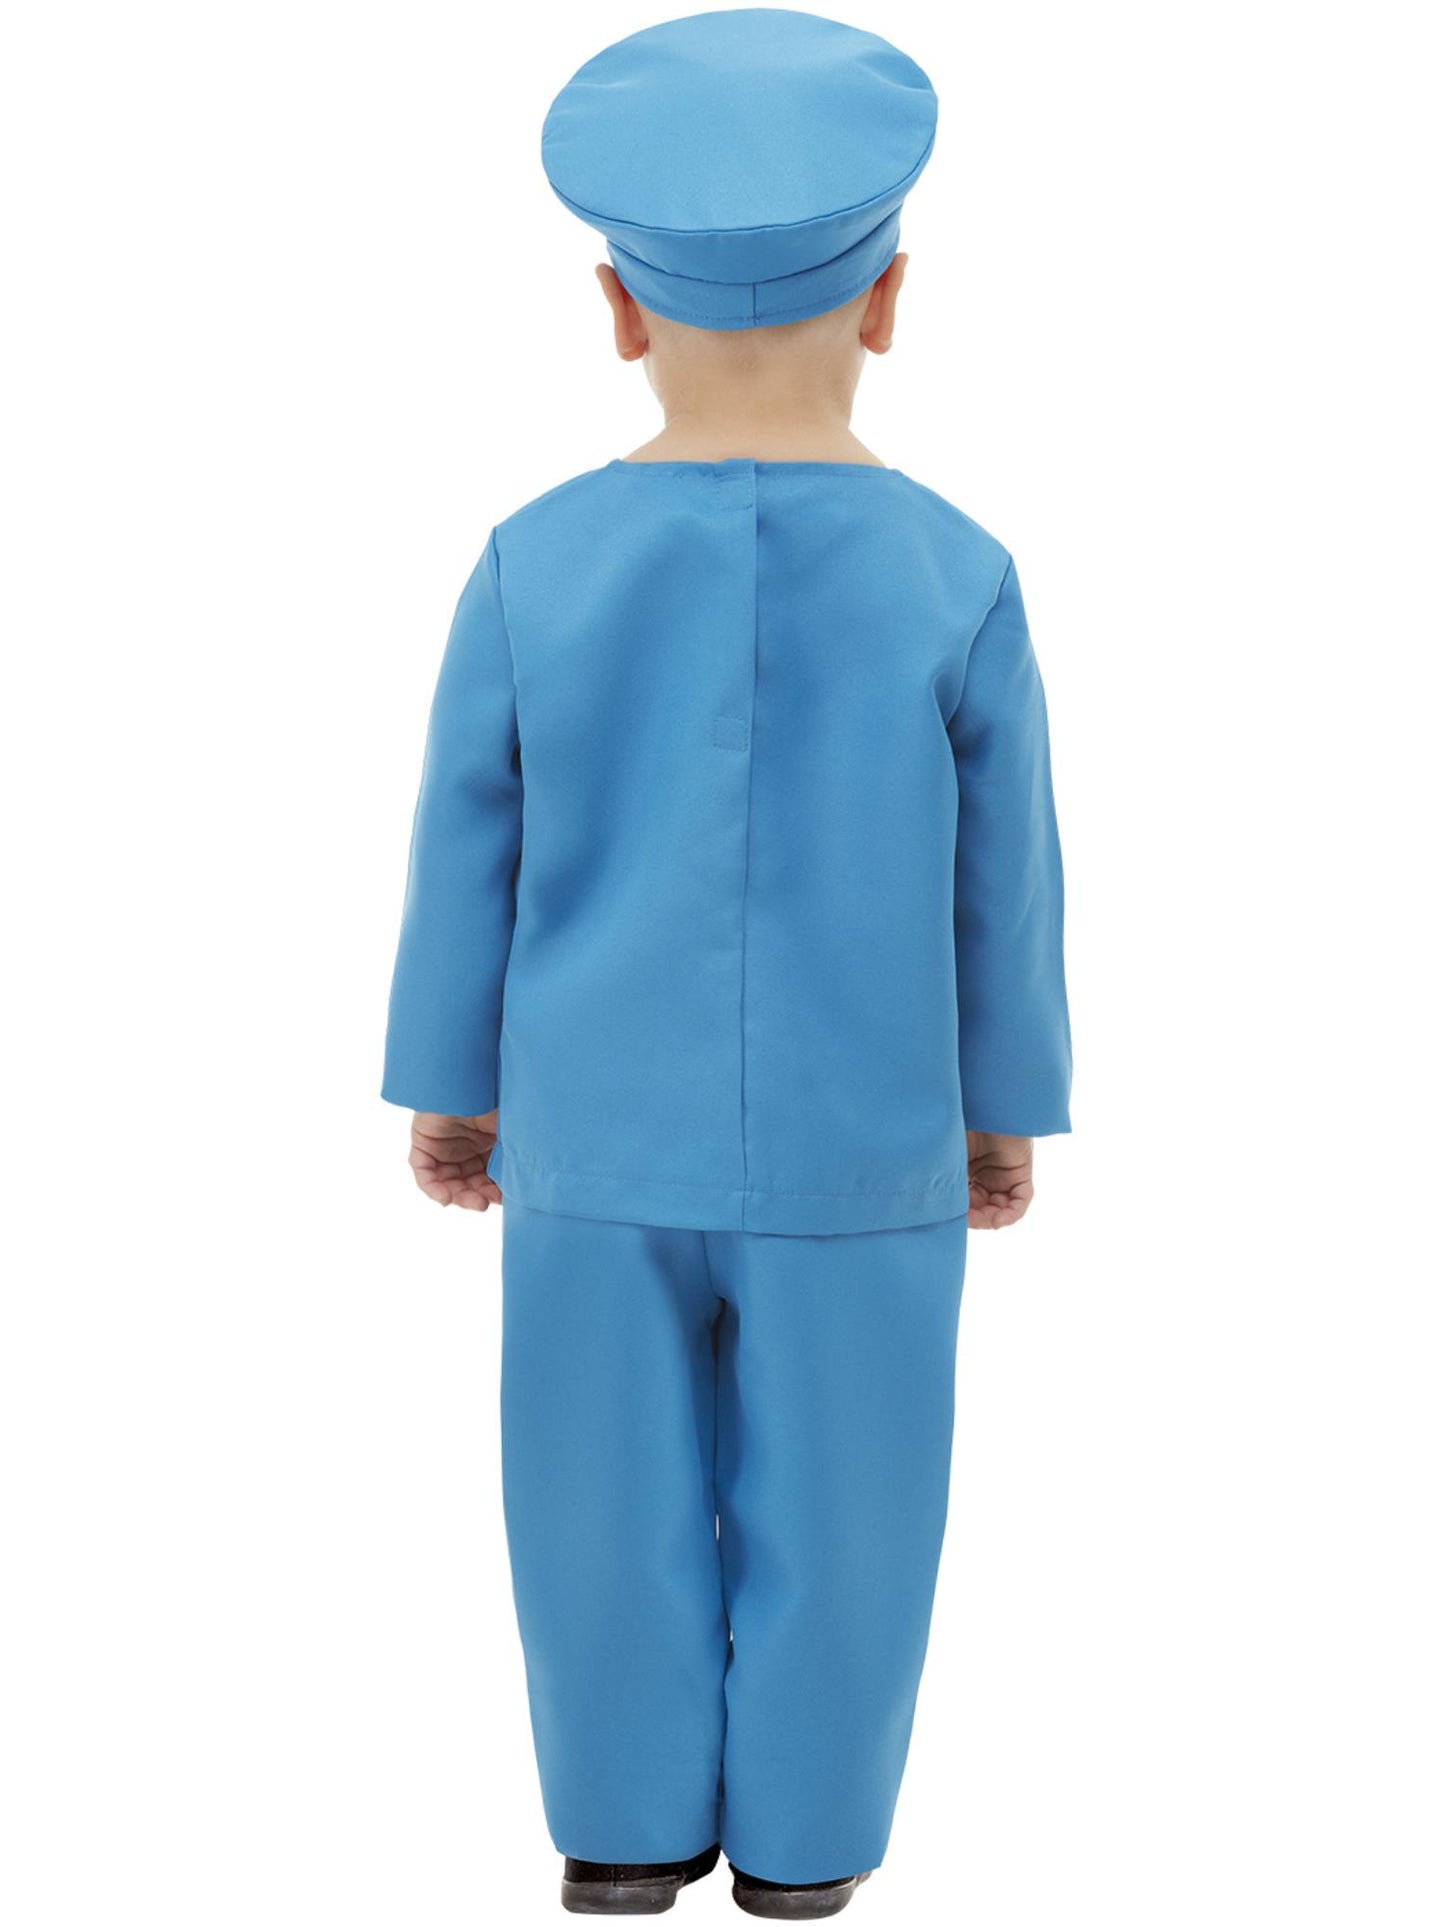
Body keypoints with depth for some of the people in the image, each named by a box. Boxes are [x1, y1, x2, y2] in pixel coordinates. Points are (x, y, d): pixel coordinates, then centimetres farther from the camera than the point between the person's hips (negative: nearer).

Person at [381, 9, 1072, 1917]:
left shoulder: (534, 567, -12)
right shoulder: (959, 577, -13)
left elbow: (467, 862, -4)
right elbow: (1005, 881, -4)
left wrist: (449, 1084, 10)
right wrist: (1007, 1101, 10)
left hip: (602, 1138, 1)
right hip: (860, 1153, 0)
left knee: (613, 1495, 16)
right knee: (831, 1505, 16)